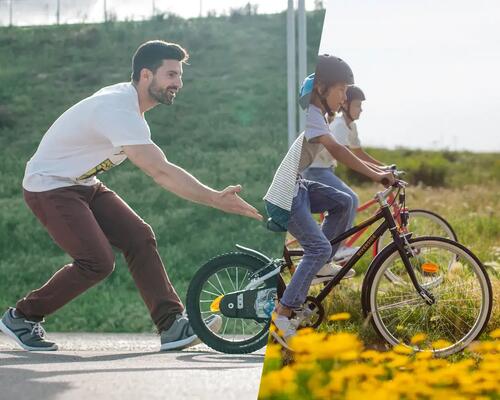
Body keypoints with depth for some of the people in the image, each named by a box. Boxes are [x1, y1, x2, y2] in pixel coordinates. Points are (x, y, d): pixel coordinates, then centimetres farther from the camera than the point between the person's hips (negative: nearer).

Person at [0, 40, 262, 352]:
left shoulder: (127, 101, 4)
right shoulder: (118, 110, -29)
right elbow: (161, 172, -36)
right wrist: (217, 200, -38)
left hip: (83, 184, 9)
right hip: (49, 187, -9)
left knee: (139, 237, -7)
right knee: (98, 261, -20)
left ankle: (173, 325, -12)